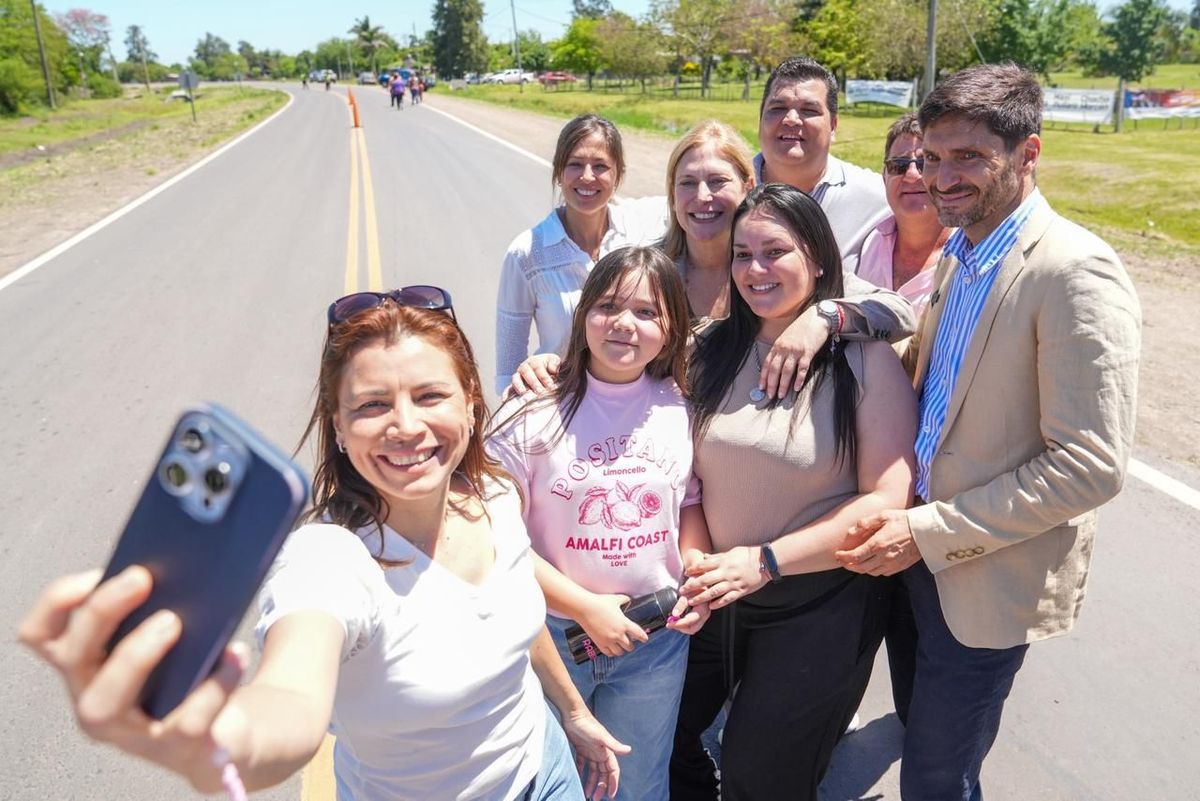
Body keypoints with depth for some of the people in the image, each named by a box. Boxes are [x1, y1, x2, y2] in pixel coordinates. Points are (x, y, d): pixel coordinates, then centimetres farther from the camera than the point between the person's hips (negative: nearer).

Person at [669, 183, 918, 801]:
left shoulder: (865, 359, -13)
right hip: (714, 590, 4)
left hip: (820, 604, -4)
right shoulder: (712, 351, -1)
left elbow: (886, 500, -17)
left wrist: (766, 560, -21)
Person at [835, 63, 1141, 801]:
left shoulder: (1076, 271, -21)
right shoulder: (960, 253, 5)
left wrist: (931, 533, -22)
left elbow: (1090, 466, -24)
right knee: (922, 729, 25)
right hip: (923, 547, 7)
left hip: (990, 574, -7)